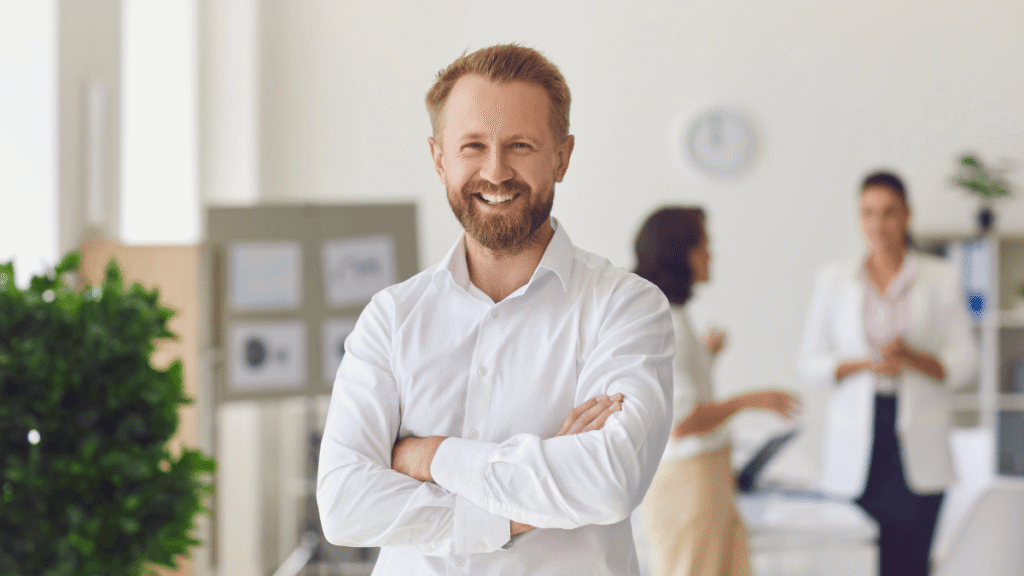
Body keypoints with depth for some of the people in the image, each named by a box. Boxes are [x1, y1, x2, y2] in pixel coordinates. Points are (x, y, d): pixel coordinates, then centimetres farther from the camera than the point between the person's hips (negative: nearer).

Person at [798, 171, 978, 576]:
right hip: (856, 448, 1)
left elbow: (964, 361, 5)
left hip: (917, 444, -1)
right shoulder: (833, 280, 9)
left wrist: (912, 357, -14)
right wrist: (865, 364, -11)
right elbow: (811, 362, 7)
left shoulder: (940, 279, 6)